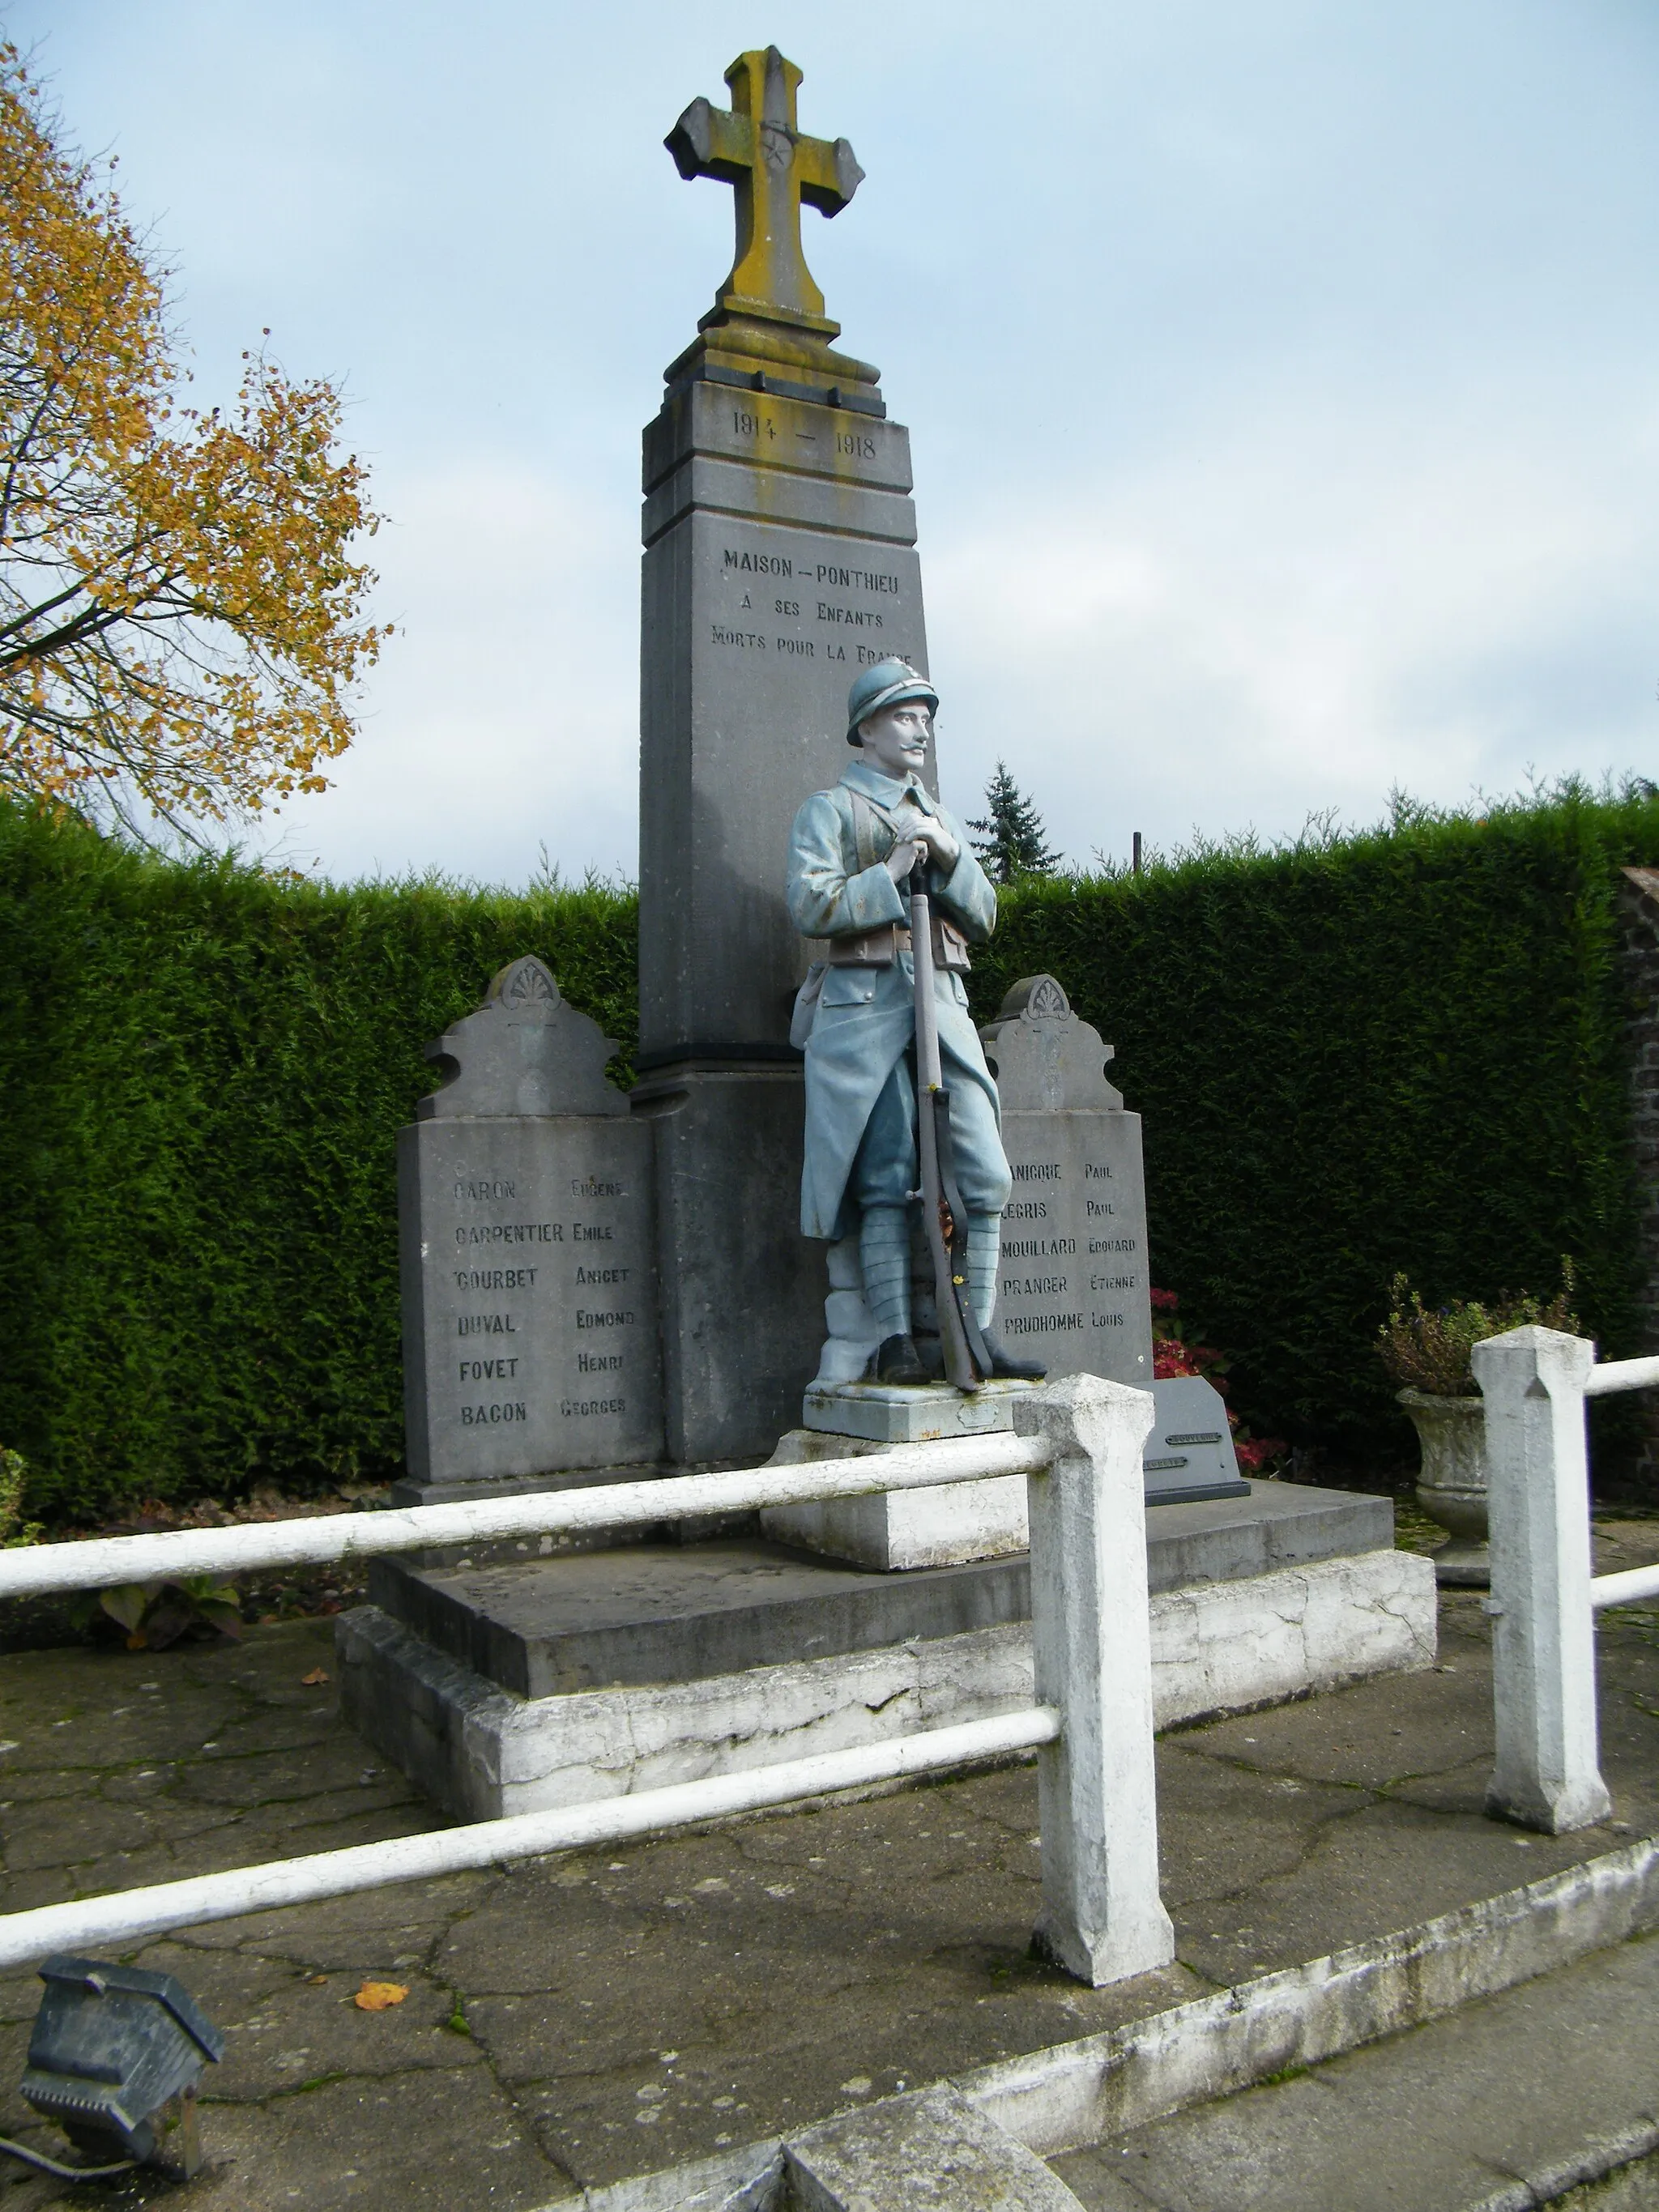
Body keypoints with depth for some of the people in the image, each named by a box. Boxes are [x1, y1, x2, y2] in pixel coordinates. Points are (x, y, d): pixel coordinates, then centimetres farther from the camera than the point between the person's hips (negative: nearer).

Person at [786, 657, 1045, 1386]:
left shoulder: (942, 819, 25)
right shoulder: (829, 809, 8)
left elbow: (982, 919, 16)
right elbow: (811, 906, -7)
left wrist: (951, 858, 0)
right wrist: (891, 872, -9)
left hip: (943, 1005, 5)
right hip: (865, 1004, -5)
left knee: (983, 1173, -3)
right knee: (888, 1179, -7)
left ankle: (979, 1332, 4)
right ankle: (895, 1342, -3)